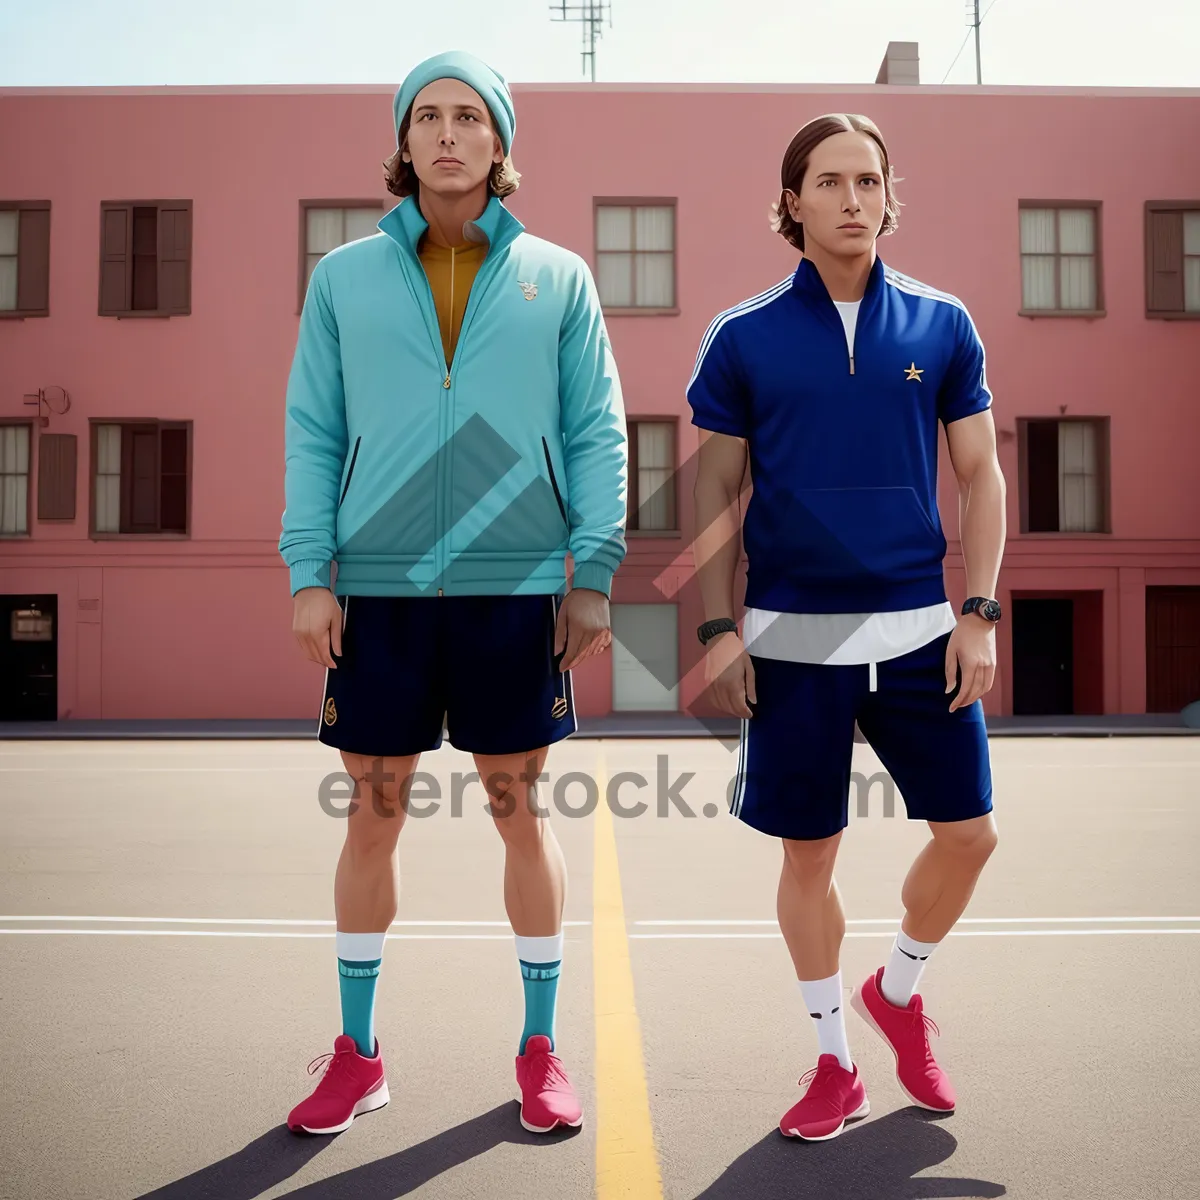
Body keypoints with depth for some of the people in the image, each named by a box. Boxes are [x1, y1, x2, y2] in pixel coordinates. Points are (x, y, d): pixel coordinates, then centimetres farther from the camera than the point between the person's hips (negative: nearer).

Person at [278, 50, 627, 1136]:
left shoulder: (557, 278, 7)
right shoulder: (345, 276, 9)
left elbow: (597, 433, 4)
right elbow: (312, 432, 6)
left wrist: (593, 575, -3)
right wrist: (310, 573, -2)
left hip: (515, 585, -1)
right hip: (379, 587, 1)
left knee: (520, 810, 6)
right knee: (374, 812, 7)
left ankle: (541, 1048, 21)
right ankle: (357, 1053, 23)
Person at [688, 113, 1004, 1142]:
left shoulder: (943, 325, 4)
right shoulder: (743, 337, 0)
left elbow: (981, 475, 7)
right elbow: (717, 490, 2)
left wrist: (979, 613, -2)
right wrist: (718, 628, -4)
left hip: (919, 628, 2)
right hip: (791, 634, -1)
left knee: (969, 832, 5)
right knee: (809, 854, 7)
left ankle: (899, 989, 34)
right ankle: (834, 1061, 26)